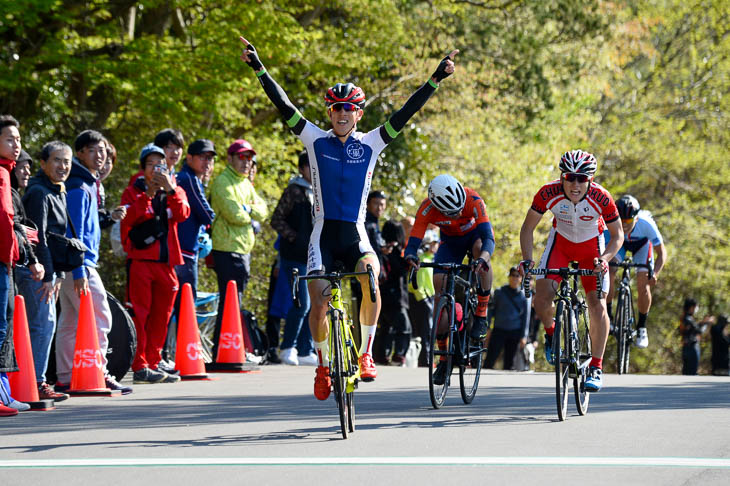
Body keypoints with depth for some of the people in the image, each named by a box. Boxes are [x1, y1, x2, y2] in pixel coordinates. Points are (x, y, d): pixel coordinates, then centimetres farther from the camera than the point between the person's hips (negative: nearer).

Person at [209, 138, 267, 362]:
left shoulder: (246, 183, 19)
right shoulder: (222, 182, -10)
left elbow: (262, 209, 10)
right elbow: (234, 214, -20)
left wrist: (248, 209, -9)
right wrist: (250, 218, -1)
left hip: (243, 249, 9)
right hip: (227, 249, -9)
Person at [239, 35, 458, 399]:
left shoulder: (370, 145, 6)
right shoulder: (316, 141, 4)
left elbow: (404, 114, 2)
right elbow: (284, 106, -2)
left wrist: (435, 80, -4)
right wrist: (259, 69, -10)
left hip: (355, 236, 0)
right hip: (323, 235, 0)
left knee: (370, 274, -29)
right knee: (318, 301, -11)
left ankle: (366, 353, -15)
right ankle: (323, 364, 13)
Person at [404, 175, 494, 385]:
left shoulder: (473, 200, -37)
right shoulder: (427, 209, -32)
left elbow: (488, 237, -43)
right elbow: (413, 242, -34)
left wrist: (483, 257, -64)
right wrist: (411, 257, -57)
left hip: (476, 233, -2)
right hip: (451, 240, 2)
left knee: (480, 250, -38)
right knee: (440, 289, -13)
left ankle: (481, 315, -24)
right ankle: (444, 357, -4)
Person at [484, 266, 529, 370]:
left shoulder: (523, 296, 5)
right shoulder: (499, 292, 4)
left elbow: (525, 317, 8)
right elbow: (491, 310, 8)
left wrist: (524, 336, 3)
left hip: (515, 332, 1)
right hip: (499, 330, -1)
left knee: (509, 363, 4)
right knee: (490, 360, -9)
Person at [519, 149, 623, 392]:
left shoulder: (601, 199, -31)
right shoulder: (549, 194, -29)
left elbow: (618, 235, -16)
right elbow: (528, 228, -15)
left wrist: (604, 259, -34)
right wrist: (527, 259, -29)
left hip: (591, 245, -1)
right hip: (561, 241, 1)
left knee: (597, 304, -13)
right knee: (542, 298, -17)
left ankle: (596, 367, -2)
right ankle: (551, 332, 17)